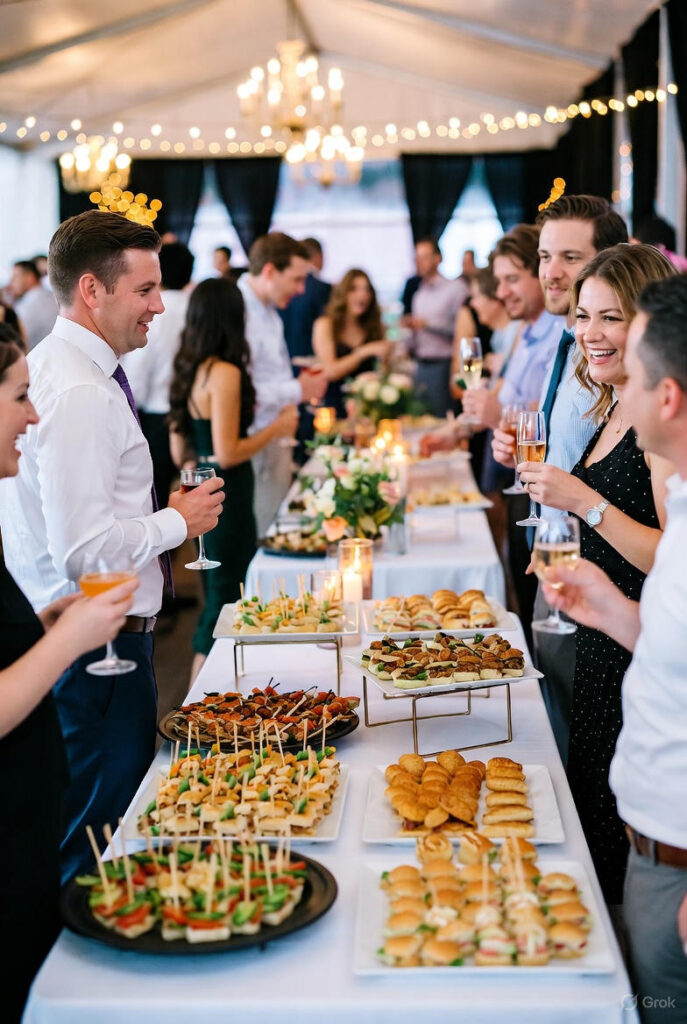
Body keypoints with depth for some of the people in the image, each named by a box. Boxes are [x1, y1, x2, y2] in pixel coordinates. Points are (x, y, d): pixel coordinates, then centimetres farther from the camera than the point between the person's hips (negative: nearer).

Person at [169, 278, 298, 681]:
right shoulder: (225, 373, -17)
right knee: (223, 606, 1)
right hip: (228, 497, -9)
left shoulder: (188, 371, 9)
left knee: (216, 602, 19)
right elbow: (227, 453, -20)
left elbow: (179, 453, 12)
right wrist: (276, 428, -9)